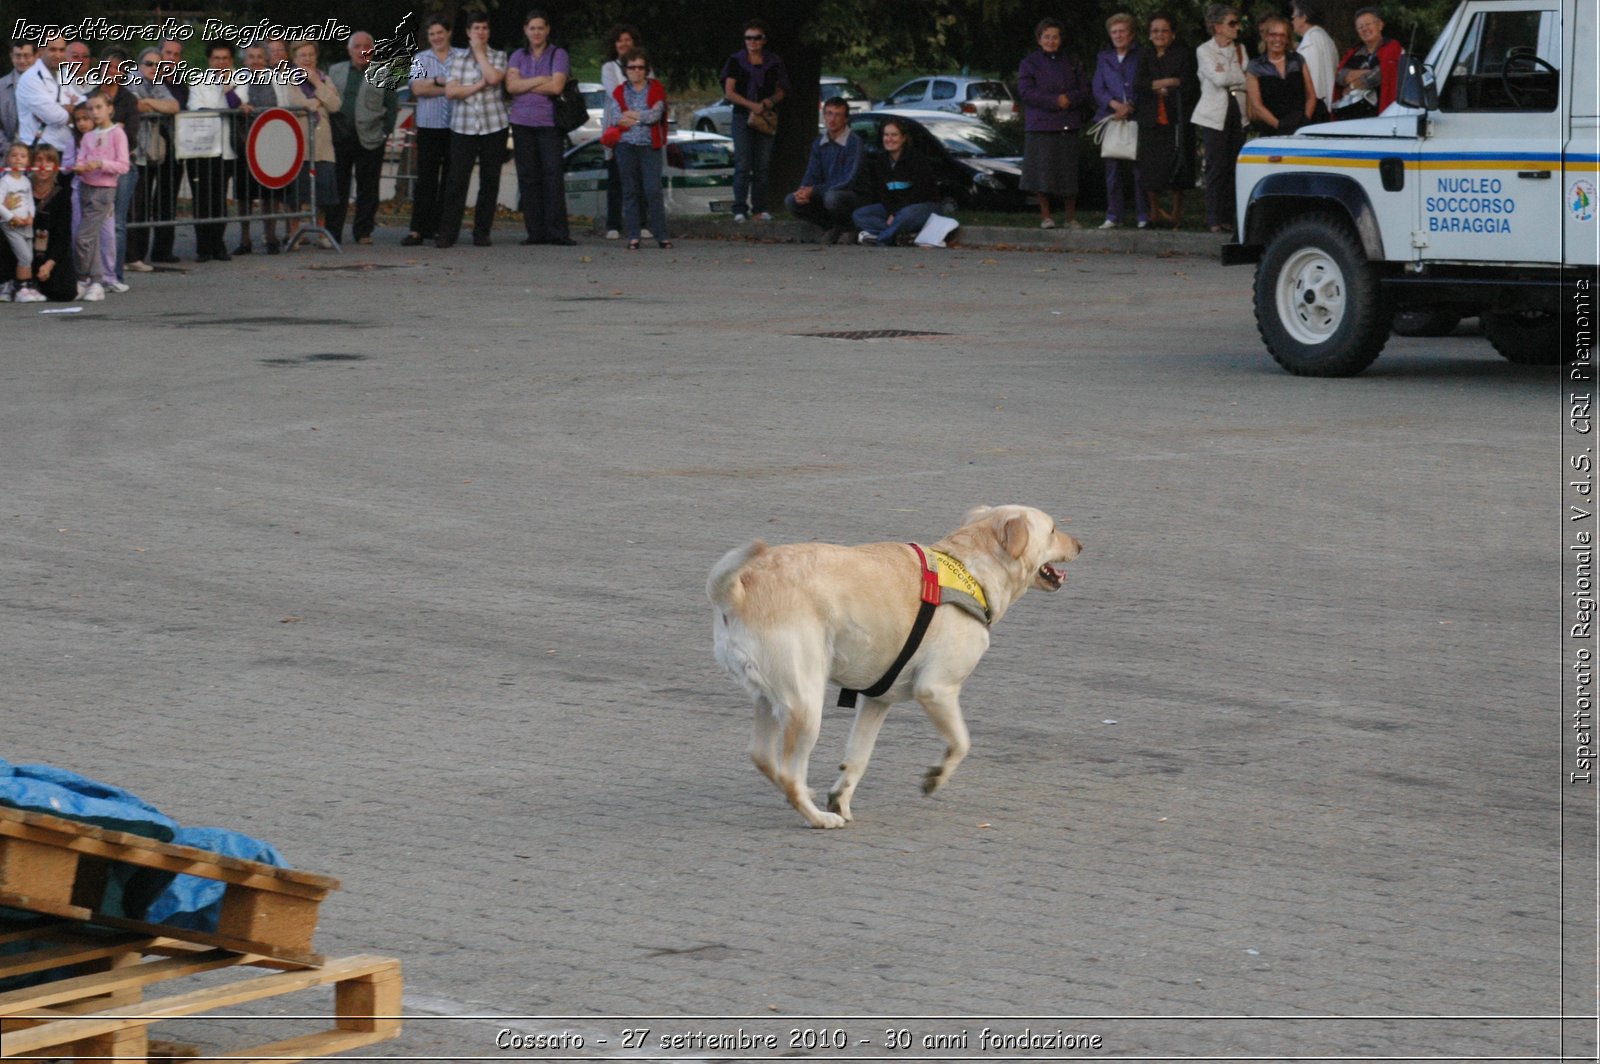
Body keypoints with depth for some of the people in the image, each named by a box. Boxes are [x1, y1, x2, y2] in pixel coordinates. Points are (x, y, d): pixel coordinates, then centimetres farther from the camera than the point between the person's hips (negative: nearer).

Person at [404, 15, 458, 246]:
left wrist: (436, 83, -7)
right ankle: (418, 229, -6)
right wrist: (446, 85, -6)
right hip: (429, 126, 0)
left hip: (455, 127, 0)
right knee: (425, 178, -4)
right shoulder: (420, 59, 11)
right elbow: (417, 89, -2)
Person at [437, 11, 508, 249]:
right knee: (457, 180, -7)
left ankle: (482, 233, 10)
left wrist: (479, 52, -5)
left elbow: (493, 78, -14)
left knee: (489, 182, 2)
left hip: (494, 126, 0)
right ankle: (447, 233, -8)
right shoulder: (458, 58, 9)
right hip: (463, 128, 0)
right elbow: (450, 91, -3)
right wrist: (479, 85, -9)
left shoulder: (498, 57, 7)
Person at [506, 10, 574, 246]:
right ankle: (535, 232, 3)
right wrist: (540, 80, -9)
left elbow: (556, 86, -10)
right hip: (522, 123, 3)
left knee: (553, 176, -10)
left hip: (549, 123, -3)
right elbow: (511, 85, -2)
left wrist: (524, 86, -5)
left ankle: (557, 232, -12)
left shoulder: (558, 55, 4)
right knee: (528, 178, 1)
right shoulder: (518, 56, 13)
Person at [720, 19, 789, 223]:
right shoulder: (736, 61, 3)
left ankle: (760, 208, 6)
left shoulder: (774, 63, 9)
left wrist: (770, 102, -8)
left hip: (766, 117, 2)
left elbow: (781, 92, 15)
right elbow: (729, 92, -2)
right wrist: (752, 106, -14)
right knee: (742, 165, -9)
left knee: (762, 165, 2)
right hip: (742, 115, -2)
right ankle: (740, 209, -10)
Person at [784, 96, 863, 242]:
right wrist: (803, 190, -18)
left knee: (831, 197, -39)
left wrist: (814, 191, -23)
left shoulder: (854, 143, -14)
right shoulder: (819, 144, 8)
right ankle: (834, 228, -3)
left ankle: (846, 228, -7)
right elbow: (812, 175, 7)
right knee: (791, 201, -16)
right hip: (824, 193, 6)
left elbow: (849, 181, -20)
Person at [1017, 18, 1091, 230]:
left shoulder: (1071, 63, 16)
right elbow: (1027, 92, -6)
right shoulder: (1029, 64, 6)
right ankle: (1045, 216, 3)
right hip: (1041, 125, -2)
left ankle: (1071, 218, 6)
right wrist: (1055, 101, -13)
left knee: (1069, 172, 0)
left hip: (1067, 125, 2)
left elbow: (1086, 91, 10)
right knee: (1043, 171, -6)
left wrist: (1069, 99, -10)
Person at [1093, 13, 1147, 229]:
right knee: (1113, 169, 2)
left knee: (1139, 169, -7)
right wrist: (1115, 105, -8)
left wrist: (1129, 108, -10)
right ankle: (1113, 216, 5)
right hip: (1111, 118, 3)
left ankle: (1143, 216, -4)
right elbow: (1098, 90, 9)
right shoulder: (1104, 58, 17)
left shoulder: (1141, 57, 7)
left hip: (1137, 119, -3)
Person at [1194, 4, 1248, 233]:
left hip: (1237, 113, 5)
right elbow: (1218, 79, -15)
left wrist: (1227, 78, -7)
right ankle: (1214, 220, -4)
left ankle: (1228, 218, 5)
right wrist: (1240, 76, -3)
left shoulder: (1240, 50, 14)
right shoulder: (1204, 51, -2)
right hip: (1215, 115, -5)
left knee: (1233, 167, 1)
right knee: (1217, 167, -7)